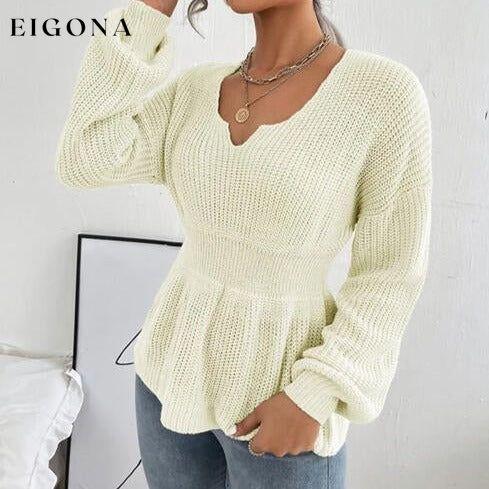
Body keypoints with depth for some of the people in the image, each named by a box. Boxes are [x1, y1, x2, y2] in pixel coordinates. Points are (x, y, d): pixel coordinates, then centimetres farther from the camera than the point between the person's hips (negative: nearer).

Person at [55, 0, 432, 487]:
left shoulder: (386, 91, -16)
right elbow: (82, 162, -13)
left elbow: (389, 274, -12)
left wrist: (312, 399, -18)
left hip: (280, 390, -4)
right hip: (174, 368, 5)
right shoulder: (196, 89, -1)